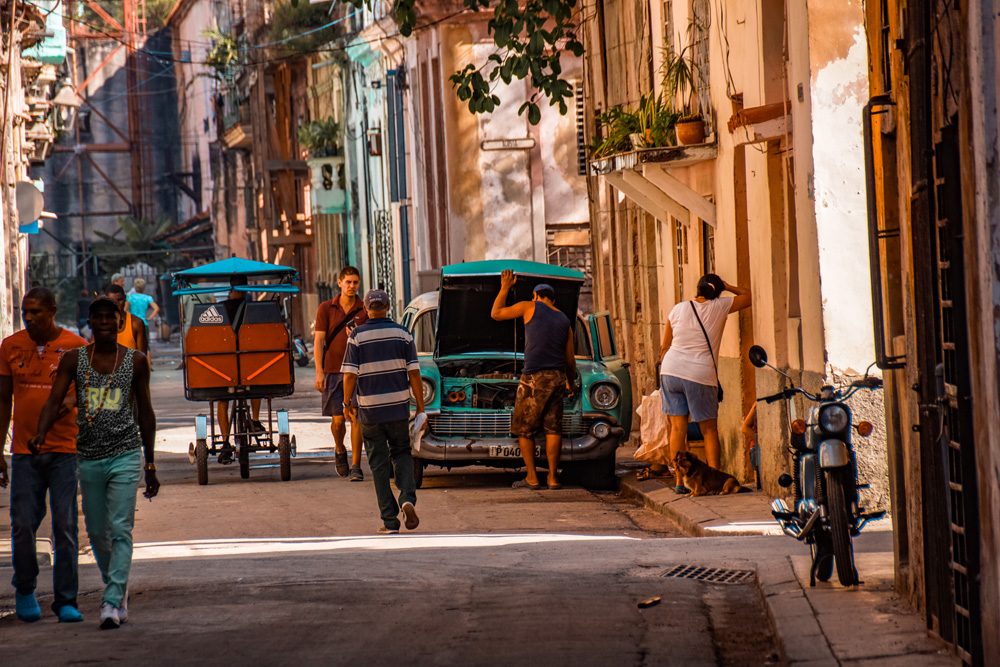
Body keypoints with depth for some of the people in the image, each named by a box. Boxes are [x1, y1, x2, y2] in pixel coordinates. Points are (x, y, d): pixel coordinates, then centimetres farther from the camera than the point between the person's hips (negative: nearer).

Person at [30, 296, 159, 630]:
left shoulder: (135, 361, 3)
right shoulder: (74, 360, 3)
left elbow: (145, 414, 9)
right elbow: (54, 401, -7)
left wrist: (151, 465, 9)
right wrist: (41, 433, -28)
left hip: (125, 454, -2)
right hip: (89, 457, 2)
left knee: (120, 529, -12)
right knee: (97, 532, 11)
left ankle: (112, 602, -15)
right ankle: (118, 588, 33)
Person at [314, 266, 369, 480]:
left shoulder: (365, 310, 4)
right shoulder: (326, 308, 4)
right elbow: (319, 341, 1)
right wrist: (319, 372, -7)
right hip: (332, 371, 0)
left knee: (356, 418, -7)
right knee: (337, 420, 2)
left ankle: (356, 466, -4)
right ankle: (339, 450, 33)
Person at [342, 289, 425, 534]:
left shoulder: (357, 337, -6)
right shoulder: (402, 334, 0)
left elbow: (350, 374, -9)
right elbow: (414, 374, -2)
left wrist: (347, 403, 5)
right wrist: (420, 408, 4)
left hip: (369, 410, -1)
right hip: (399, 406, 1)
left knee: (379, 463, 6)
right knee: (402, 453, 18)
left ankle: (390, 520, 5)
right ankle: (408, 498, -8)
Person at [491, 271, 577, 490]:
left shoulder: (530, 307, 4)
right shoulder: (565, 321, 17)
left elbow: (496, 314, 11)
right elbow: (570, 359, 22)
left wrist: (504, 289, 24)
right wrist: (571, 380, 40)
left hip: (534, 377, -5)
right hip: (557, 377, 5)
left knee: (524, 428, 5)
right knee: (553, 427, 6)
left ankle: (532, 477, 3)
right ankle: (553, 477, 2)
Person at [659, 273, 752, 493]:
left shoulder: (679, 309, 7)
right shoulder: (719, 307, 0)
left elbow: (664, 347, 12)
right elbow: (749, 296, 13)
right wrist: (728, 287, 23)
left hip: (671, 370, 2)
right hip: (701, 375, -2)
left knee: (678, 428, 5)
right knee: (709, 431, 8)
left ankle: (680, 481, 3)